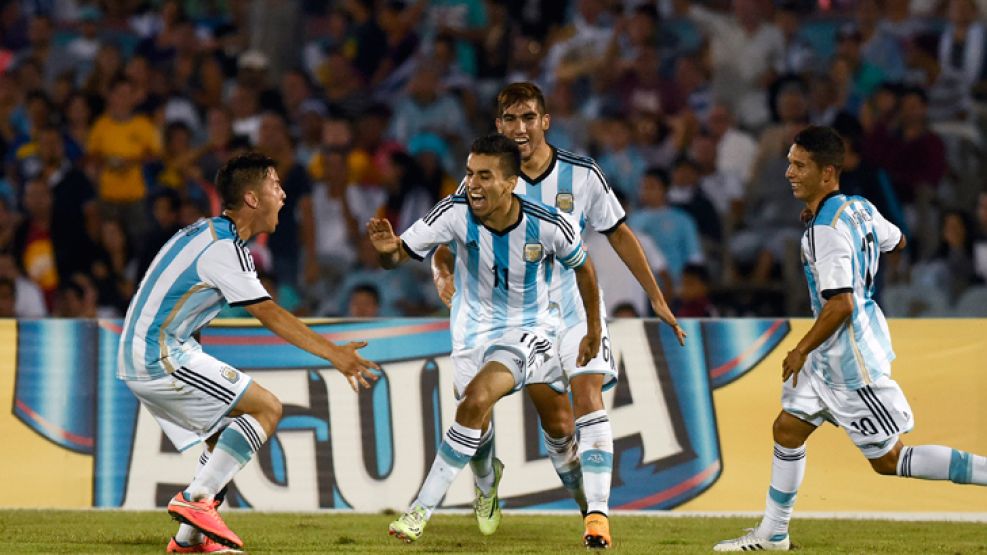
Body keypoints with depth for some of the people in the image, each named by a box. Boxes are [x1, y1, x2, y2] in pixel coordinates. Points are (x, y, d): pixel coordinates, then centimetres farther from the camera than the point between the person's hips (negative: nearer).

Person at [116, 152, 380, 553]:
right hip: (161, 357, -10)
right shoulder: (225, 249, -17)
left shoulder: (209, 232, 14)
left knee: (229, 430, 16)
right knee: (266, 408, -10)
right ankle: (196, 498, -14)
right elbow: (271, 316, -20)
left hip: (139, 359, 10)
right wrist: (334, 355, -21)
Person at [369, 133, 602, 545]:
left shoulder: (548, 226, -21)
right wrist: (387, 249, -44)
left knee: (475, 401, -27)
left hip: (527, 332, -3)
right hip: (473, 331, 3)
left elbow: (583, 267, 0)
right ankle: (487, 482, 44)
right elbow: (400, 254, -19)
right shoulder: (456, 213, -20)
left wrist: (594, 331, 10)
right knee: (476, 425, 4)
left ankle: (422, 509, -22)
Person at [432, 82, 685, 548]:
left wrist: (656, 297, 6)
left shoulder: (581, 175, -8)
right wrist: (443, 272, -27)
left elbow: (619, 234, 4)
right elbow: (446, 237, -4)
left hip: (577, 304, -1)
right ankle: (589, 506, 20)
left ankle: (598, 512, -23)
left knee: (588, 398, -19)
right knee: (555, 423, 2)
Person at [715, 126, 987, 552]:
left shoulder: (826, 229, -23)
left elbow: (840, 304, -28)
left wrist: (801, 351, -16)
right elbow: (897, 241, 25)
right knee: (788, 429, 14)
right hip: (834, 356, 10)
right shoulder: (860, 208, 5)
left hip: (852, 360, -10)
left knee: (888, 460, -4)